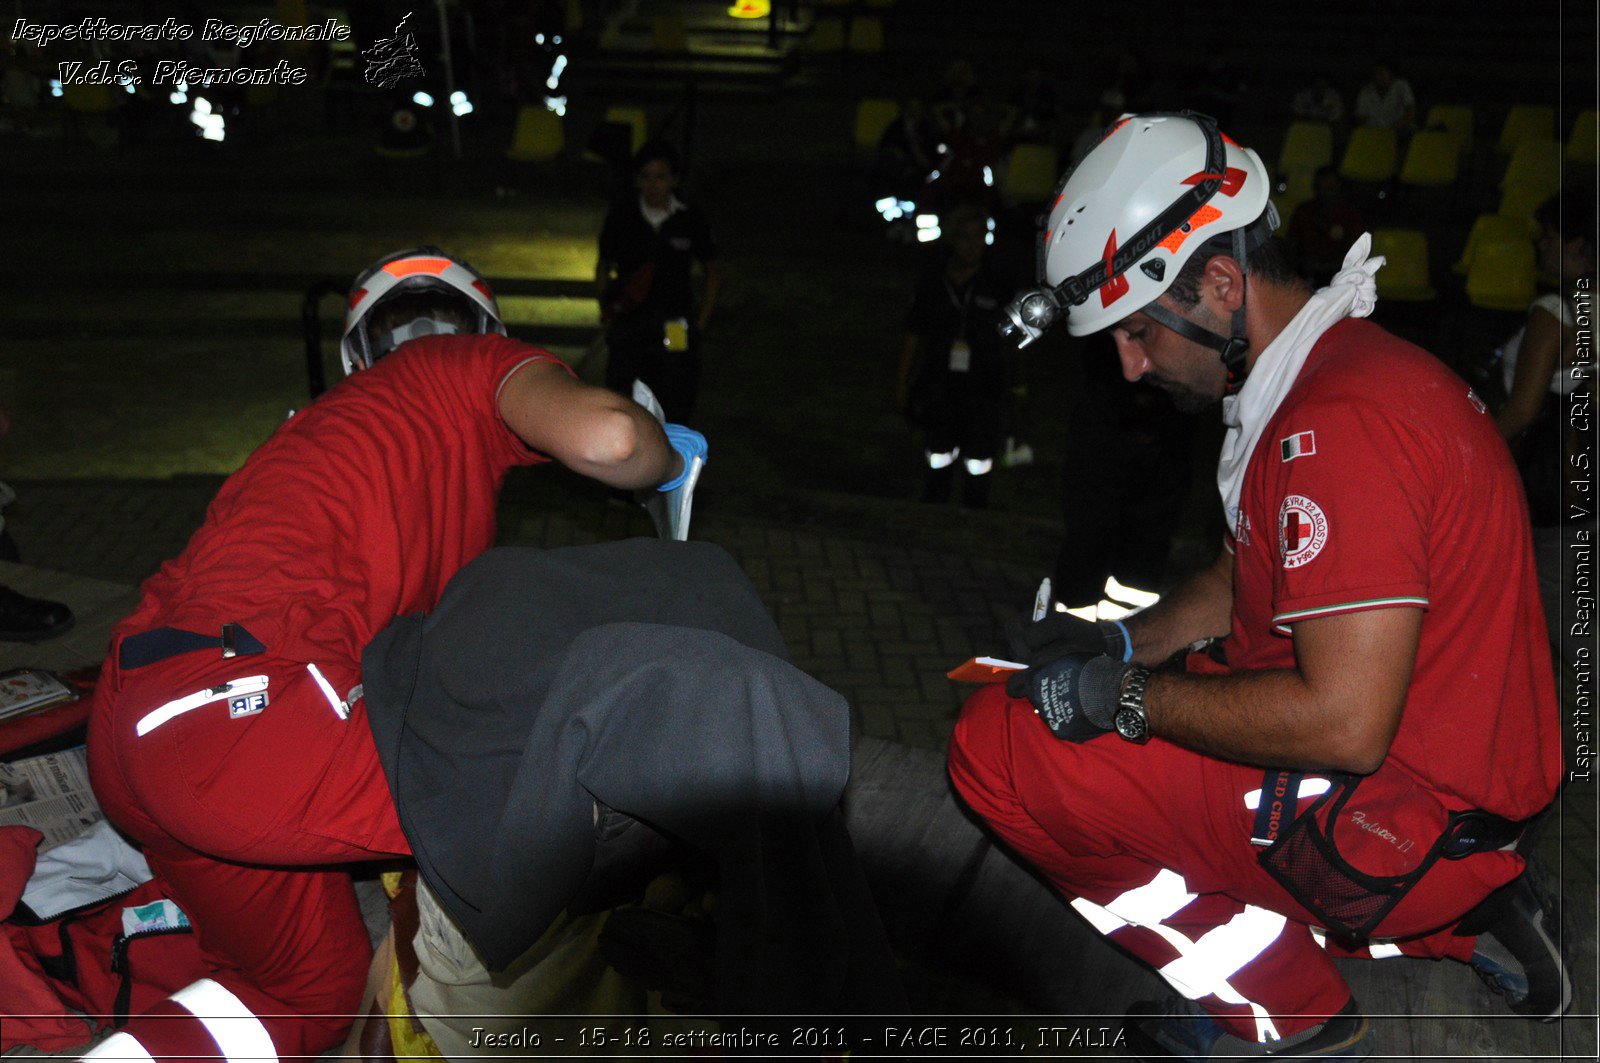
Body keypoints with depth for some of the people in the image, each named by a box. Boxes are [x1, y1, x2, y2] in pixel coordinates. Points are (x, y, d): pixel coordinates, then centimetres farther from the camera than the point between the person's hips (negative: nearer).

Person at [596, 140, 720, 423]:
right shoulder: (620, 218, 5)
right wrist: (605, 307, 2)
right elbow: (604, 267, 18)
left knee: (675, 409, 0)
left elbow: (713, 274, 12)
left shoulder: (691, 221, 2)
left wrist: (701, 322, 4)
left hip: (676, 330, -1)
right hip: (628, 324, 1)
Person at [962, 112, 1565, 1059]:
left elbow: (1343, 723, -28)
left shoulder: (1342, 421, -24)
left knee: (997, 746, -13)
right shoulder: (1339, 367, 9)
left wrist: (1127, 697, -17)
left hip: (1406, 819, -10)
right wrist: (1126, 642, 6)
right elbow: (1252, 573, 21)